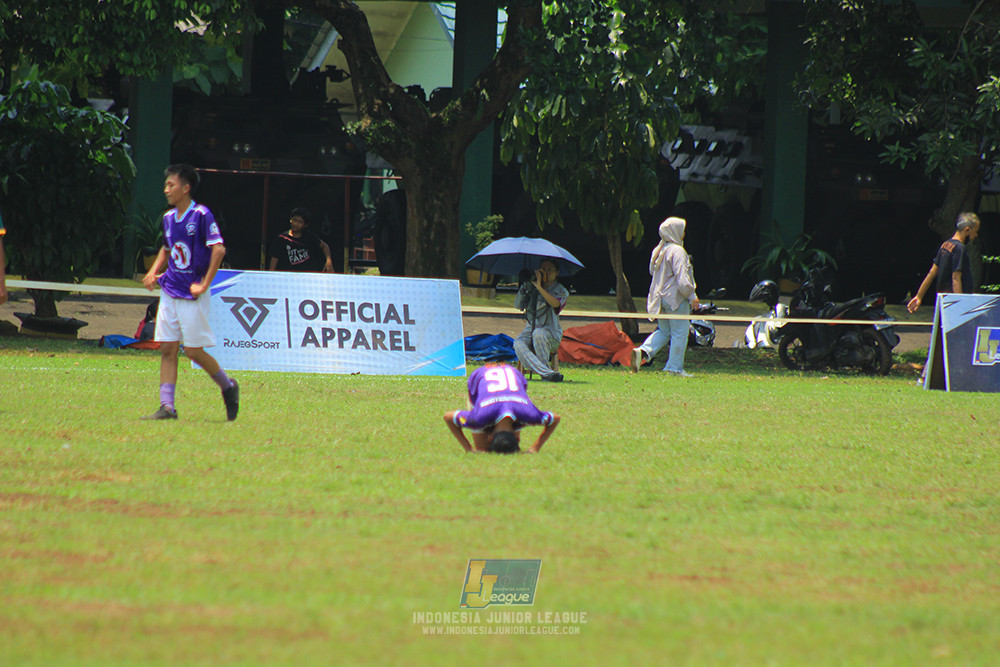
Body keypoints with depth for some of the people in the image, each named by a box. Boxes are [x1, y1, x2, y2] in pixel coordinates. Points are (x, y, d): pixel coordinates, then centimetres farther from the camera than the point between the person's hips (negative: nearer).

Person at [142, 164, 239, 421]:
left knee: (194, 351, -5)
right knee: (167, 349, 1)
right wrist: (154, 271, 10)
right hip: (170, 291, 7)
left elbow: (219, 249, -17)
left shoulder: (201, 215, -12)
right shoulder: (168, 218, 10)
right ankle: (167, 406, 1)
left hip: (192, 294, -7)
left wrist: (204, 284, -18)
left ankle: (228, 387, 17)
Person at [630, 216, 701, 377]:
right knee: (679, 333, 1)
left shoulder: (658, 251, 11)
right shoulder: (677, 251, -15)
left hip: (660, 297, 8)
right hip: (676, 298, -8)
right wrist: (692, 296, -15)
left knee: (663, 331, 17)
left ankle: (643, 351, -5)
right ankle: (675, 368, 3)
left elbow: (653, 271, 20)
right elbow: (682, 277, -20)